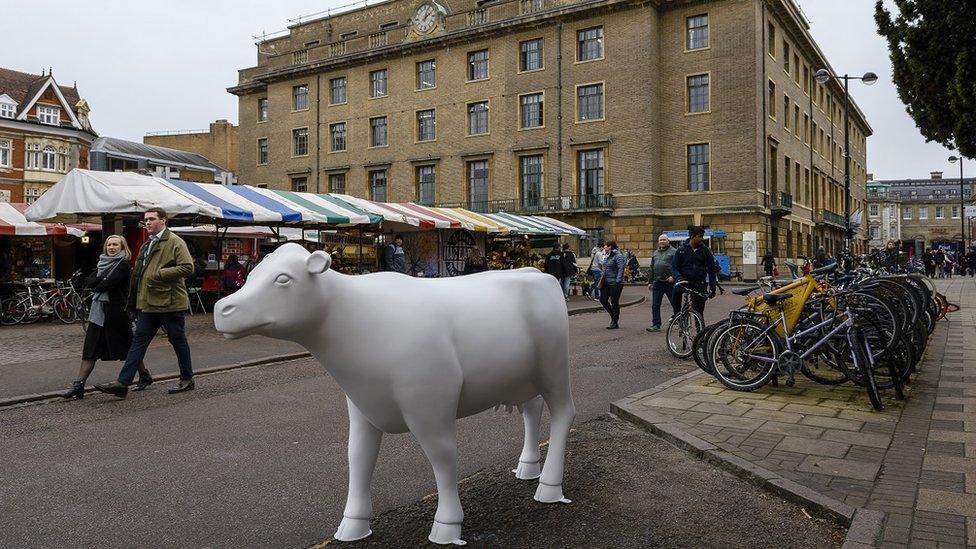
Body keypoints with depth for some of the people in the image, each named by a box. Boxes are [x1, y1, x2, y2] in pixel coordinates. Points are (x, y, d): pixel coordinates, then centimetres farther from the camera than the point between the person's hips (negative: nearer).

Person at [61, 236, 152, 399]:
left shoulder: (123, 266, -7)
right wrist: (102, 280, -12)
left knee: (127, 346, 3)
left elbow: (109, 283, -19)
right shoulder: (102, 264, 16)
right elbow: (88, 281, 5)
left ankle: (145, 375, 20)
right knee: (90, 350, 2)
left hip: (116, 310, -7)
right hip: (99, 310, 7)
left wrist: (96, 285, -1)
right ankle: (78, 385, 1)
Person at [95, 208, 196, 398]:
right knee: (139, 341, 5)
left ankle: (187, 380, 17)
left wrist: (159, 274, -20)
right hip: (148, 304, 8)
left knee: (178, 341, 4)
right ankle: (122, 383, 5)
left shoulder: (175, 242, -9)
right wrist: (135, 301, 21)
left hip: (169, 302, -8)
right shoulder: (147, 245, 19)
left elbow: (187, 267, -20)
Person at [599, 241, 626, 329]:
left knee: (614, 302, -2)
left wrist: (618, 281, -26)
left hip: (615, 283, -9)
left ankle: (614, 323, 6)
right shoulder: (608, 256, 15)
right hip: (606, 283, 9)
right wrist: (602, 278, 19)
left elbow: (621, 269, -20)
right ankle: (613, 315, 24)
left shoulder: (618, 256, -13)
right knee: (603, 299, 7)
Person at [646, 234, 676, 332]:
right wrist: (650, 282, 17)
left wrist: (673, 276, -19)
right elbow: (652, 268, 21)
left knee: (675, 304, 5)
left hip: (669, 283, -5)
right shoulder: (655, 253, 18)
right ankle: (656, 325, 6)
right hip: (657, 283, 5)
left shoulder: (673, 252, -1)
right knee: (655, 305, 1)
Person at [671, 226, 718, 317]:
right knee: (677, 290, -34)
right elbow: (674, 267, 1)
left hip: (699, 284, 2)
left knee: (699, 312, 0)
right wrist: (679, 278, -20)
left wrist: (712, 287, 1)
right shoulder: (681, 250, 1)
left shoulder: (705, 251, 4)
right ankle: (676, 314, -14)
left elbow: (712, 269, 8)